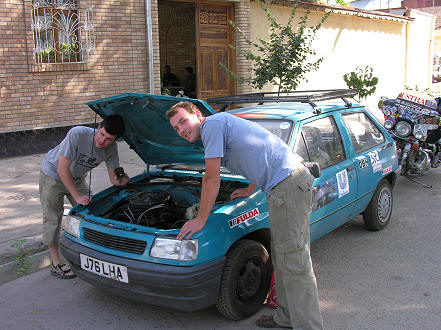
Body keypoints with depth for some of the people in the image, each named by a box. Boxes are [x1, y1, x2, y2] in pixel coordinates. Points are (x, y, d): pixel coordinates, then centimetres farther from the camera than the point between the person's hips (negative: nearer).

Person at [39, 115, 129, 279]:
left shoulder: (111, 149, -19)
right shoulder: (77, 134, -36)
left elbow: (114, 178, -10)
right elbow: (62, 169, -32)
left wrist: (121, 180, -35)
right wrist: (77, 196, -30)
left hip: (77, 178, 5)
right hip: (52, 175, -5)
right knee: (52, 219, -1)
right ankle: (56, 264, 10)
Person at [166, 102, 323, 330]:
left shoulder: (212, 124, -7)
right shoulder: (224, 123, 24)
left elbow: (212, 178, -9)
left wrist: (200, 220, -1)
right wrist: (250, 190, 39)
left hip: (286, 185, -11)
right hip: (295, 178, 11)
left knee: (293, 261, -7)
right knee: (283, 257, 17)